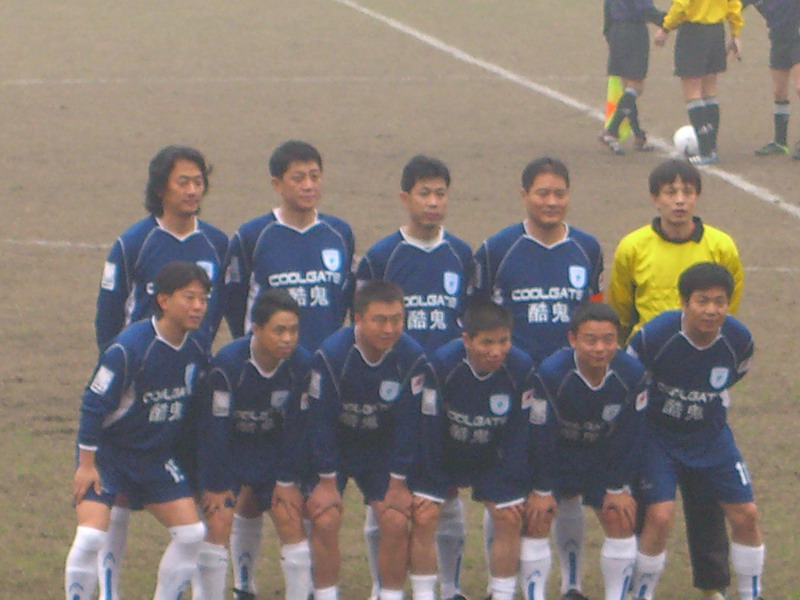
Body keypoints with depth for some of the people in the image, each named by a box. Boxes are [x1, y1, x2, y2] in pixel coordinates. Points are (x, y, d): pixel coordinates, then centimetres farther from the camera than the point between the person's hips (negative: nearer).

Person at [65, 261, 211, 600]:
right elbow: (94, 404, -19)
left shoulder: (196, 350, -4)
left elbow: (195, 406, 11)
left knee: (191, 532, -2)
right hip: (108, 453, -6)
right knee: (91, 536, -20)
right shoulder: (130, 347, -24)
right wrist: (86, 464, -17)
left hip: (156, 456, 6)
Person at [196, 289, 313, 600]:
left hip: (274, 451, 3)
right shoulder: (227, 364, -28)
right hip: (228, 449, -3)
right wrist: (215, 487, -16)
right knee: (218, 523, -15)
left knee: (291, 524, -8)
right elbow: (214, 427, -20)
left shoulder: (302, 364, -18)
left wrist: (287, 480, -5)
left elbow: (297, 427, -7)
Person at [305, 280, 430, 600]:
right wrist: (327, 482, -15)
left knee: (395, 521, -12)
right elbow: (319, 420, -18)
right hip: (332, 448, -2)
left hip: (381, 451, 2)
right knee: (325, 520, -15)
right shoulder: (331, 355, -25)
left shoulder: (413, 359, -19)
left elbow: (408, 423, -11)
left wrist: (398, 483, -8)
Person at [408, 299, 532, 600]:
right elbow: (429, 427, -19)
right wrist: (429, 482, -16)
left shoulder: (521, 368, -23)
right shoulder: (442, 363, -28)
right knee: (423, 517, -15)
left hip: (492, 459, 2)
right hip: (442, 455, -2)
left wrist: (511, 485, -11)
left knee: (510, 519, -8)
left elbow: (519, 431, -12)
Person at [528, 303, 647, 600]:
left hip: (606, 458, 2)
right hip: (557, 452, -2)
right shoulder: (550, 373, -29)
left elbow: (631, 435, -9)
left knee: (620, 520, -9)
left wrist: (618, 487, -5)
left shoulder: (633, 373, -22)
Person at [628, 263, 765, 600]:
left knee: (745, 515, 0)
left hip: (711, 434, 4)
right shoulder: (654, 336, -26)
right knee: (660, 516, -18)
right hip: (658, 434, -4)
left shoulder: (739, 340, -15)